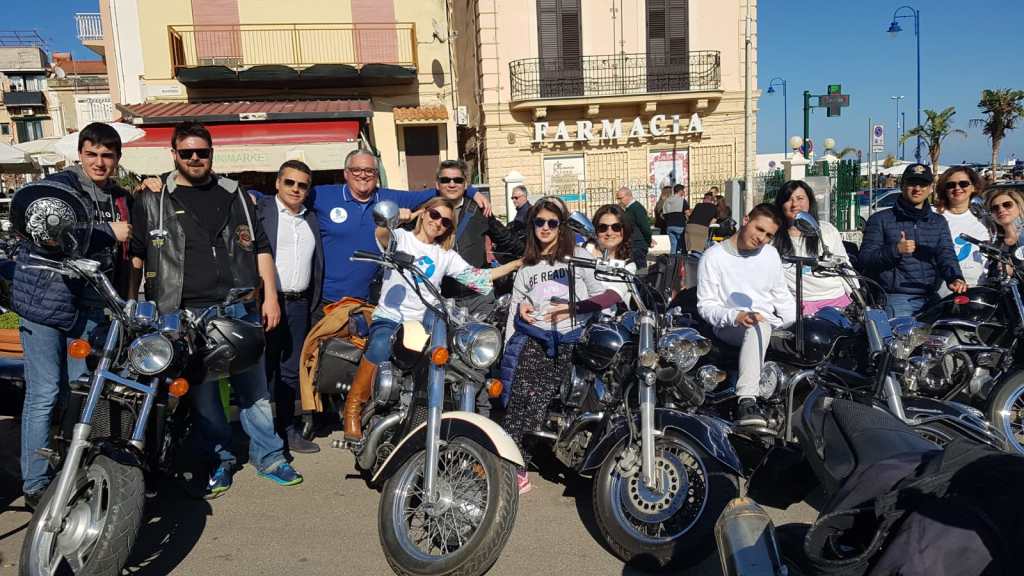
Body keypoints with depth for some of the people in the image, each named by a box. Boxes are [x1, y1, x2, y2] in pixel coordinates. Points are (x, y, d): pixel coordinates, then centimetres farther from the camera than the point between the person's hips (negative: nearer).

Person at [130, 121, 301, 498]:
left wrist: (270, 296, 5)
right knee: (202, 392, 6)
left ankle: (269, 457, 18)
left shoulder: (235, 196, 13)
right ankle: (220, 461, 20)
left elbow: (260, 247, 13)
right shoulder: (152, 201, 7)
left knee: (254, 387, 6)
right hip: (187, 314, -1)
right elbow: (133, 255, 7)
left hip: (242, 309, 1)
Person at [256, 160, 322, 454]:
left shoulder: (312, 219, 15)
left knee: (292, 371, 11)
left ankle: (287, 428, 21)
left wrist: (313, 303, 10)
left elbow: (318, 264, 17)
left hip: (299, 305, 5)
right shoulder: (259, 209, -1)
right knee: (263, 368, 0)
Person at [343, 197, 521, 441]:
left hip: (424, 323, 4)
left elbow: (479, 277, 13)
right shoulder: (401, 238, 7)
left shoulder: (447, 256, 19)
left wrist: (519, 263, 9)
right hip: (389, 319, -3)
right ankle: (353, 408, -18)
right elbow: (381, 234, -16)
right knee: (380, 347, -35)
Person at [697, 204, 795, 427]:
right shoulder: (714, 256, -1)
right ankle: (747, 401, -49)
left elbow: (782, 296, 19)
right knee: (758, 328, -38)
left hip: (771, 326, 6)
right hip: (729, 328, -6)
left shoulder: (771, 254, 15)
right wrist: (735, 316, -23)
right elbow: (705, 305, -5)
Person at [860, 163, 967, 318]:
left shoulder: (939, 222, 20)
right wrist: (896, 250, -16)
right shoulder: (880, 219, 7)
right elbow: (865, 259, -1)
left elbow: (946, 254, 4)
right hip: (896, 298, -4)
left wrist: (955, 278, -15)